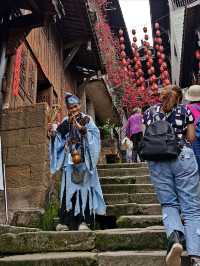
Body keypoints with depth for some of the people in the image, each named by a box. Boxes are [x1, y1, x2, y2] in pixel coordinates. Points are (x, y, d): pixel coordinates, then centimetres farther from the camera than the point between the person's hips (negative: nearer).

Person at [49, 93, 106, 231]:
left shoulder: (87, 119, 5)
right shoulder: (66, 121, 15)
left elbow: (94, 135, -8)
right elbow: (59, 139, 12)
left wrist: (83, 129, -21)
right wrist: (55, 133, -7)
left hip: (83, 160, -3)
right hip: (69, 160, 3)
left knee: (84, 186, -6)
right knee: (68, 188, 0)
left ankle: (84, 220, -3)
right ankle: (67, 221, 4)